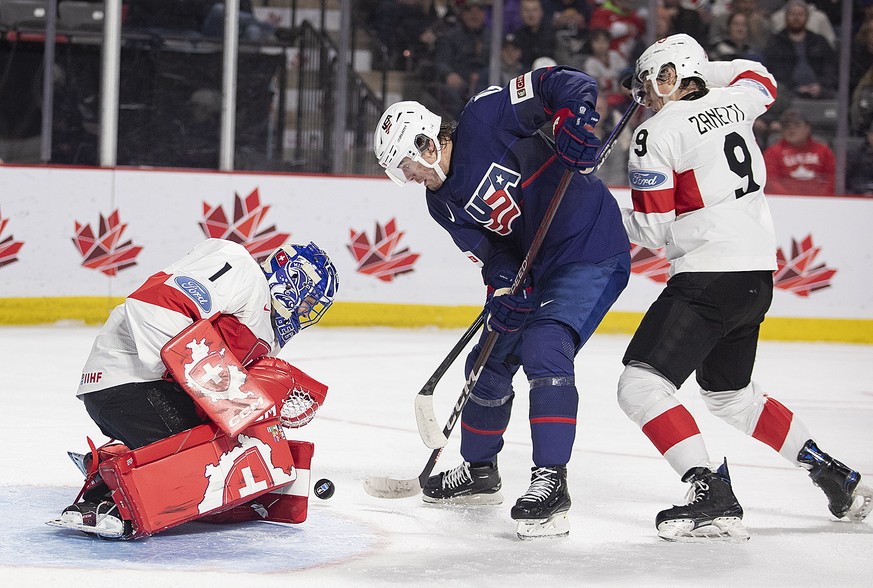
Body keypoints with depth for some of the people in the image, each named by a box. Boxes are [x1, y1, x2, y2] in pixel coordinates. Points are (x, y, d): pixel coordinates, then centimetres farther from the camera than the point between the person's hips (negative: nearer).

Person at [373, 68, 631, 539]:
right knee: (489, 361, 15)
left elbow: (567, 83, -16)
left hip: (592, 251, -9)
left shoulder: (486, 117, -16)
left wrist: (574, 125, -33)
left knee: (544, 348, -26)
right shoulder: (442, 202, 5)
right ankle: (479, 472, 35)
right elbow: (488, 248, -2)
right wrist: (505, 287, -21)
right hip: (531, 266, 9)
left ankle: (550, 482, -28)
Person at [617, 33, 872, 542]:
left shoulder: (657, 134, -9)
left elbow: (653, 230, -10)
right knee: (730, 394, 26)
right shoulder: (731, 102, 11)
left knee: (642, 385, -13)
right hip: (758, 274, 9)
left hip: (708, 276, -9)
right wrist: (698, 71, 36)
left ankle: (714, 499, -26)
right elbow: (759, 79, 37)